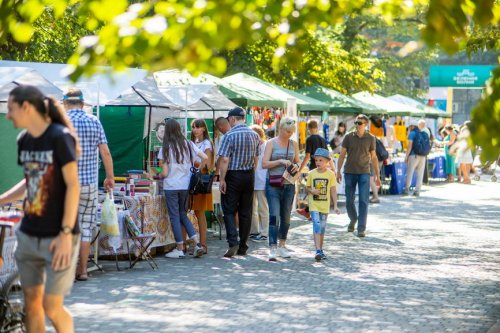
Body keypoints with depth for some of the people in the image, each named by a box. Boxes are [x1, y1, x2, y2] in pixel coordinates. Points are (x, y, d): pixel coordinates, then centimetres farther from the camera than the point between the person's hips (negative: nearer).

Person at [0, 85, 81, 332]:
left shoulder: (59, 136, -14)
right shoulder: (23, 140, 6)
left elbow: (73, 186, -16)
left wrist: (66, 233, -19)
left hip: (57, 236, -7)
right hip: (28, 235, 7)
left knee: (52, 306, -5)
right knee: (31, 302, 10)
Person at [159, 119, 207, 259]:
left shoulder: (166, 148, -8)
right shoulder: (188, 145, 3)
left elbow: (165, 172, -10)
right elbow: (205, 158, 1)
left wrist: (160, 174, 12)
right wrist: (193, 165, 18)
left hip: (171, 186, -4)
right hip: (186, 185, 4)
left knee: (174, 216, 3)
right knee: (183, 214, 16)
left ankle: (180, 249, 5)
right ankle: (197, 244, 3)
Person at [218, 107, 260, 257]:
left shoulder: (230, 135, -13)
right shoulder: (254, 135, 5)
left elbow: (224, 160, -16)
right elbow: (256, 159, 10)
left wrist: (222, 179, -11)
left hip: (233, 176, -5)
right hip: (249, 176, 5)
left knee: (229, 211, 2)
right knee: (246, 212, 9)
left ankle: (233, 242, -13)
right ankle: (243, 246, 12)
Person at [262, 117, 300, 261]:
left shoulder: (294, 144, 9)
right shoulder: (271, 143, -3)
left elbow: (297, 161, 19)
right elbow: (264, 164, -8)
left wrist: (296, 166, -4)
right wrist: (280, 161, -19)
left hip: (289, 184, 4)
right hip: (273, 184, -4)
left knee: (286, 217, 10)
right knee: (274, 216, -13)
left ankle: (282, 246, 22)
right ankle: (272, 249, -16)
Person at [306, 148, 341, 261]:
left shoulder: (330, 174, -1)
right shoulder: (311, 173, 0)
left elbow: (333, 191, 1)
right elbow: (308, 187, 9)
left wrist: (335, 206, -2)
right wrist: (311, 191, -14)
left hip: (325, 205, 1)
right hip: (314, 205, -1)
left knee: (322, 228, 11)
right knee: (317, 226, -13)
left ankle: (320, 250, 25)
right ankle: (318, 251, -18)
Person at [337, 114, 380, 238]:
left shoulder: (370, 138, 2)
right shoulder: (348, 137, 2)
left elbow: (374, 158, 8)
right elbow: (342, 155, 7)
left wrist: (377, 176, 6)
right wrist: (338, 171, 1)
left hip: (364, 173, -1)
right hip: (350, 173, 1)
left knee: (363, 201, -7)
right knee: (349, 201, 7)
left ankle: (361, 228, -3)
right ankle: (353, 220, 32)